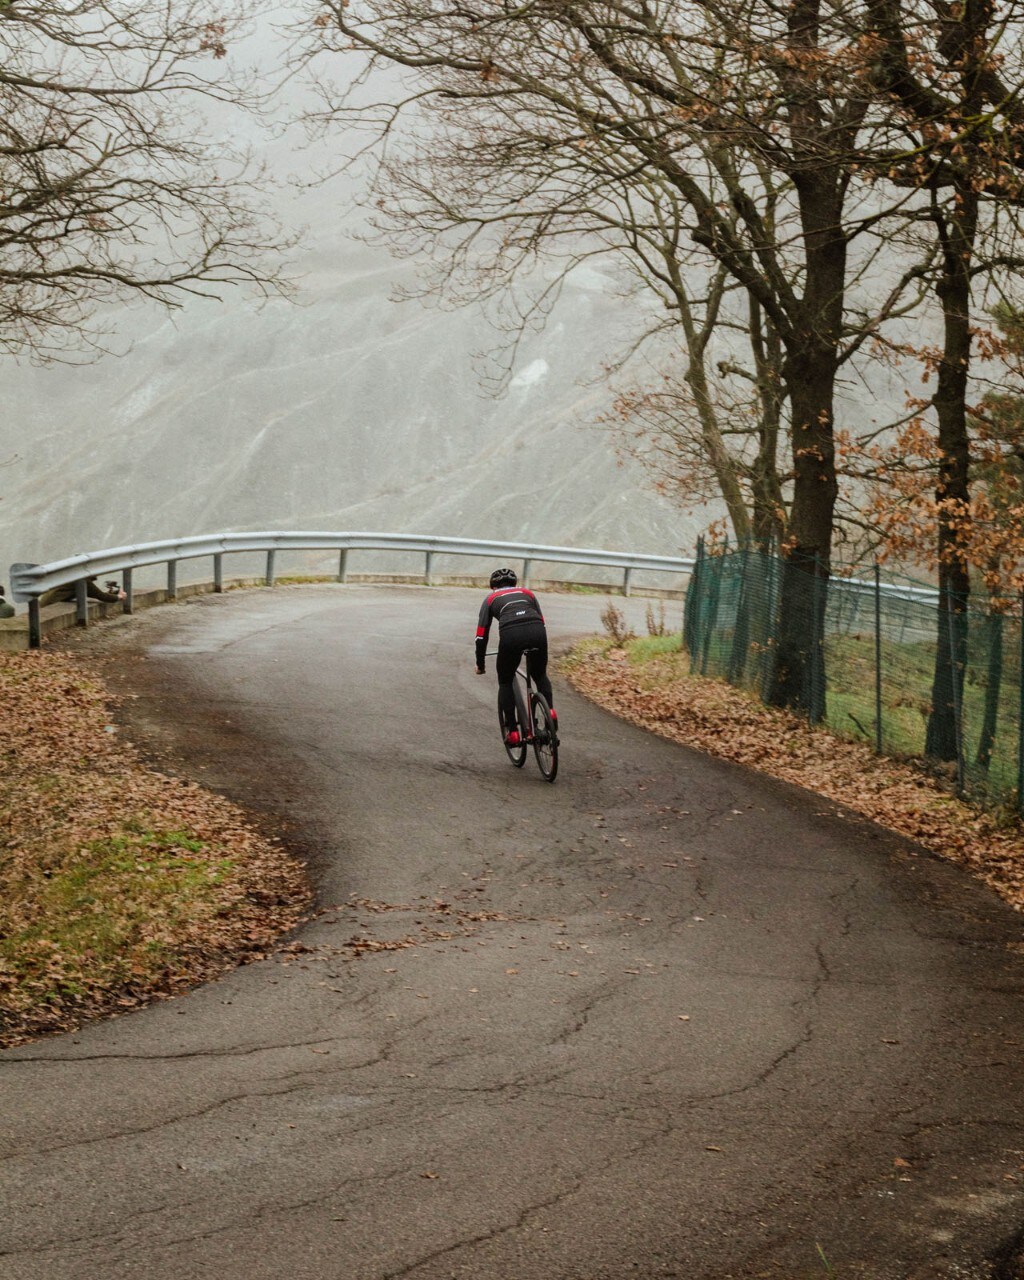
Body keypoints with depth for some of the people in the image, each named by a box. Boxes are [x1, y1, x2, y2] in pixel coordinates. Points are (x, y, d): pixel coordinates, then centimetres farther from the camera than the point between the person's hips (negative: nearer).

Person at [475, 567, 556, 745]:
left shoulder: (491, 599, 27)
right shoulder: (527, 593, 33)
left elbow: (481, 635, 23)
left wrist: (480, 664, 34)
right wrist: (534, 648, 43)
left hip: (511, 634, -2)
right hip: (537, 632, 2)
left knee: (505, 682, 19)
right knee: (540, 675, 28)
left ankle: (512, 731, 12)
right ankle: (549, 710, 6)